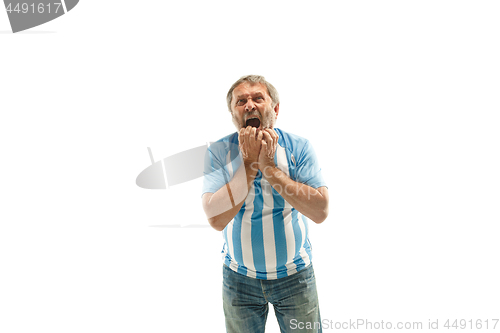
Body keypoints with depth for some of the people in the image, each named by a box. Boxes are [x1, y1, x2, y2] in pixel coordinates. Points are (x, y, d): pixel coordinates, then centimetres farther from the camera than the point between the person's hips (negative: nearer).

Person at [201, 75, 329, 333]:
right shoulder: (218, 151, -11)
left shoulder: (299, 147, -11)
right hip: (239, 277, 0)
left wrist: (268, 166, -25)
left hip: (295, 274, 0)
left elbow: (320, 212, -22)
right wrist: (249, 163, -25)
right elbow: (216, 219, -22)